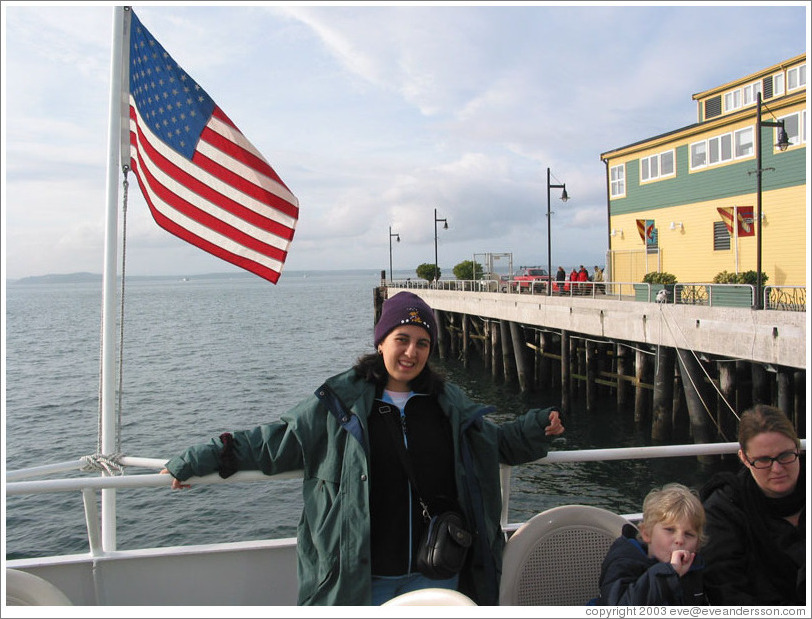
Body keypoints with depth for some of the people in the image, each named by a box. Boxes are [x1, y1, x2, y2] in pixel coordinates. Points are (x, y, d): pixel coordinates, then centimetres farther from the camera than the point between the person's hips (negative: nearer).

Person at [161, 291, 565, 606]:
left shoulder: (451, 405, 6)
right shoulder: (339, 403, -4)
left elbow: (497, 442, 23)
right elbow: (275, 442, 2)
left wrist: (536, 429, 7)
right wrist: (196, 462, 2)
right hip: (362, 575, -2)